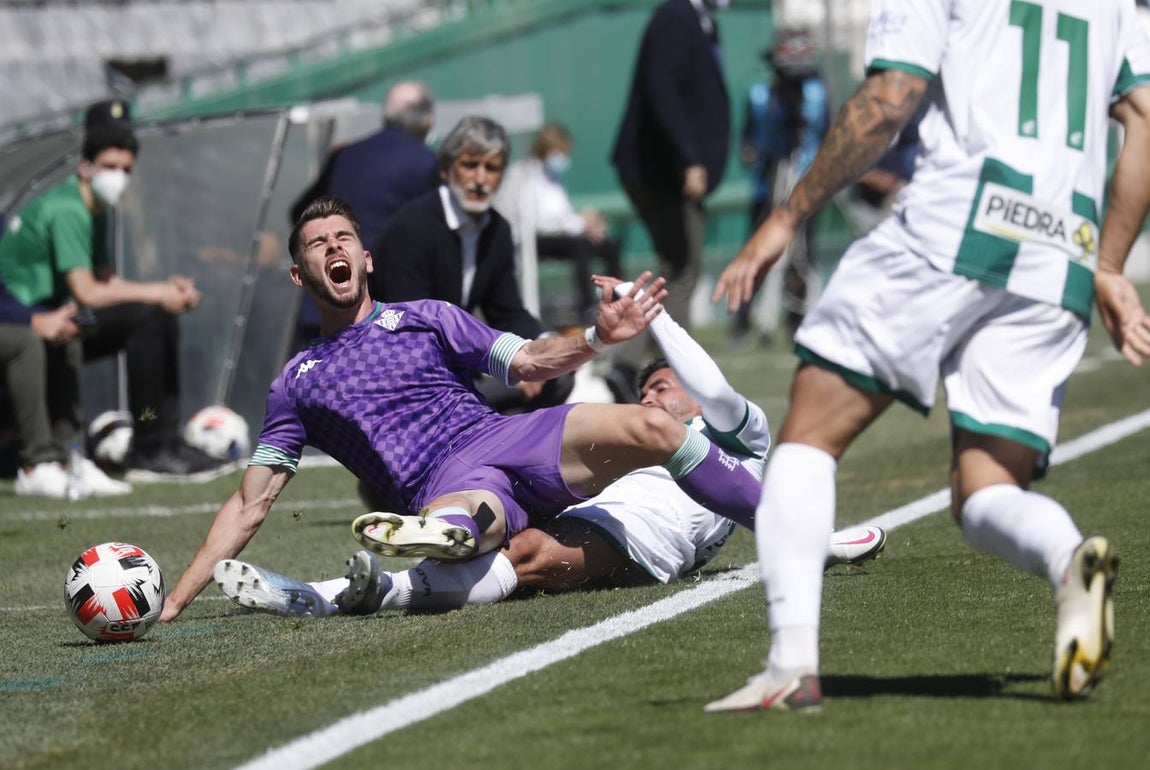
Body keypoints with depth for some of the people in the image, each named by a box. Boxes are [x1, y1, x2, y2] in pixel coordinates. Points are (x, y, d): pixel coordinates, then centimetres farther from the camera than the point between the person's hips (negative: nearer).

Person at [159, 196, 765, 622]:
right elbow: (249, 505, 22)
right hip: (447, 485, -1)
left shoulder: (425, 318, 24)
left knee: (650, 428, -23)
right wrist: (171, 605, 13)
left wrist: (597, 339, -8)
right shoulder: (297, 384, 24)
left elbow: (528, 362, 15)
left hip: (508, 436, 2)